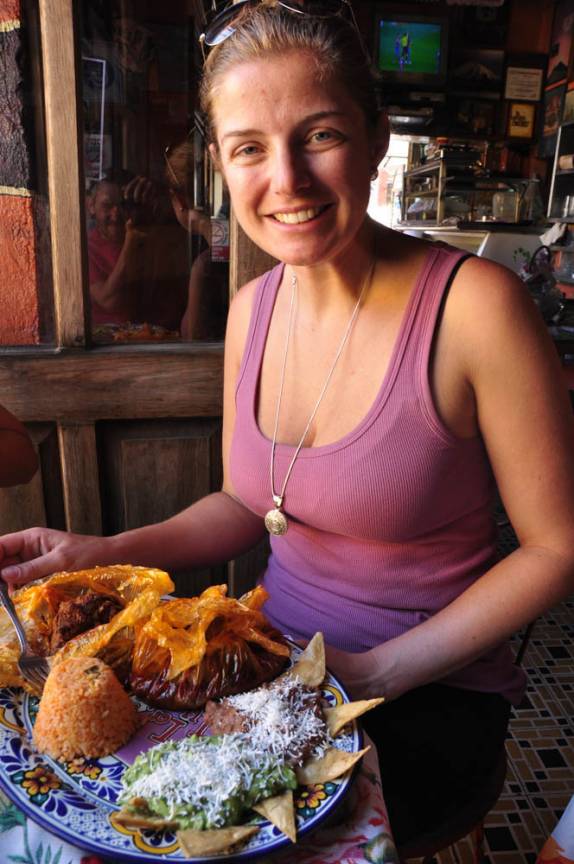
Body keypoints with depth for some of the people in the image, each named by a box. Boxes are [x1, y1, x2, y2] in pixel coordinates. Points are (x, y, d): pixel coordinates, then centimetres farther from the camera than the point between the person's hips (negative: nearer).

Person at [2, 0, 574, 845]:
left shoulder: (474, 303, -21)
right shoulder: (253, 306, -3)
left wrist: (377, 672, -16)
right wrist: (107, 553, -7)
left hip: (428, 692, -4)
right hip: (276, 658, 5)